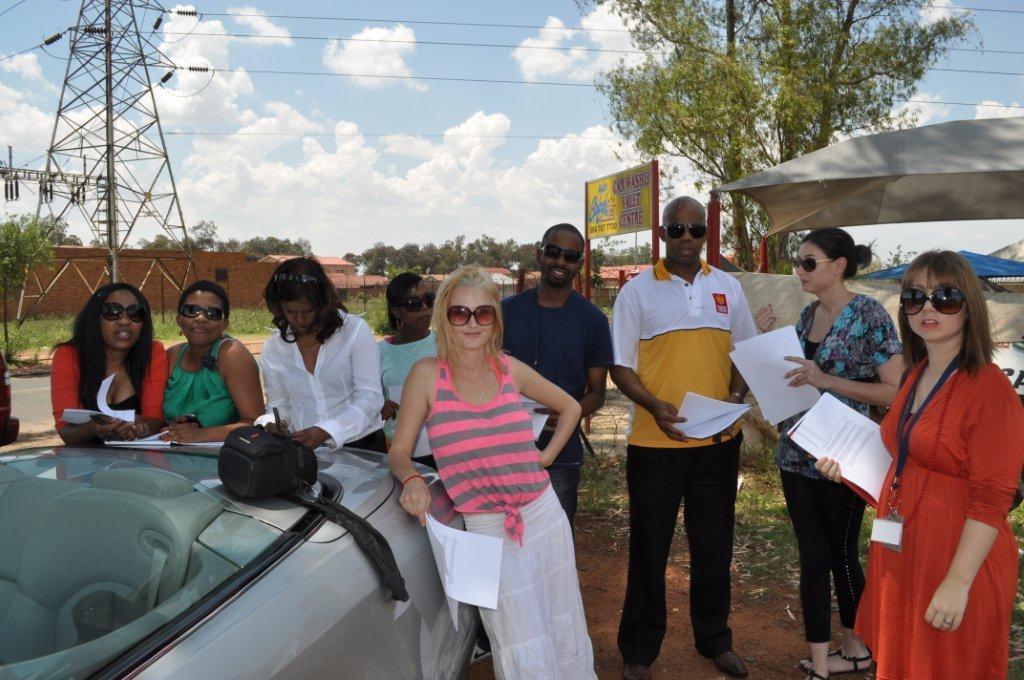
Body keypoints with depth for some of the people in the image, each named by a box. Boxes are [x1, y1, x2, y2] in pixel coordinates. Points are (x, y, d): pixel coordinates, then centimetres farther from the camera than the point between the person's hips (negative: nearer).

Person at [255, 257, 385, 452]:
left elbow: (370, 397, -9)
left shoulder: (355, 330, -5)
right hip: (304, 449, 3)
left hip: (361, 445, -3)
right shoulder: (272, 348, 6)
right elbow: (278, 404, 15)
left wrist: (325, 431, -21)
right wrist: (272, 424, -9)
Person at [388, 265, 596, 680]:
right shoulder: (427, 374, -7)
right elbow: (399, 452, -5)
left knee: (563, 634, 17)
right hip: (487, 528, -3)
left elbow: (569, 407, 16)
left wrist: (547, 455, 6)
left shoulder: (510, 369, 0)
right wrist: (412, 479, -25)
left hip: (544, 515, 3)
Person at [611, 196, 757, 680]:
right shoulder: (637, 291, -2)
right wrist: (654, 405, -19)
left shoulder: (728, 288, 8)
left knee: (714, 546, 16)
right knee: (649, 549, 7)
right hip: (655, 441, -3)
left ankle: (714, 640, 35)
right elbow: (620, 366, -3)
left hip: (719, 441, 3)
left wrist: (737, 396, -5)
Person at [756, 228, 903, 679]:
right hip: (796, 453, 6)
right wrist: (765, 339, 2)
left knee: (841, 555, 9)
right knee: (813, 557, 11)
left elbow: (896, 392, -15)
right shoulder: (808, 315, 8)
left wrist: (826, 380, -23)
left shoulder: (869, 316, -12)